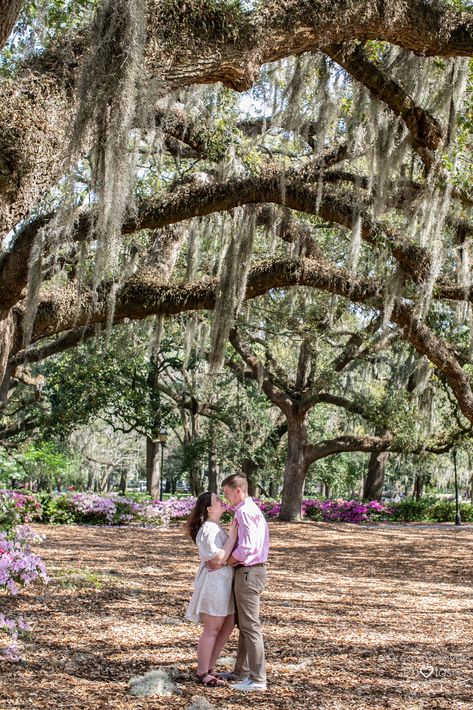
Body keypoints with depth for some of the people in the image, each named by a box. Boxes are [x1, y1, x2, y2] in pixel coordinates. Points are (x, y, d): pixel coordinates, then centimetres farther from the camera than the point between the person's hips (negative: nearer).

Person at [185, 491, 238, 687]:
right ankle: (202, 673, 8)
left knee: (228, 626, 12)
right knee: (212, 629, -2)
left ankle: (208, 669, 20)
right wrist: (233, 536, -19)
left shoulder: (216, 527, 15)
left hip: (223, 582, 10)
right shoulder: (209, 529, -17)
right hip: (214, 580, -10)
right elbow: (219, 559, -23)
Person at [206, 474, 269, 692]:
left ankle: (257, 679, -2)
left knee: (250, 626, -6)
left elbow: (245, 549, -22)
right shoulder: (253, 509, 16)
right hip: (250, 570, 10)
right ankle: (241, 671, 26)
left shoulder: (245, 512, -16)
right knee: (243, 624, 17)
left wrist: (222, 563, -11)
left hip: (248, 572, -10)